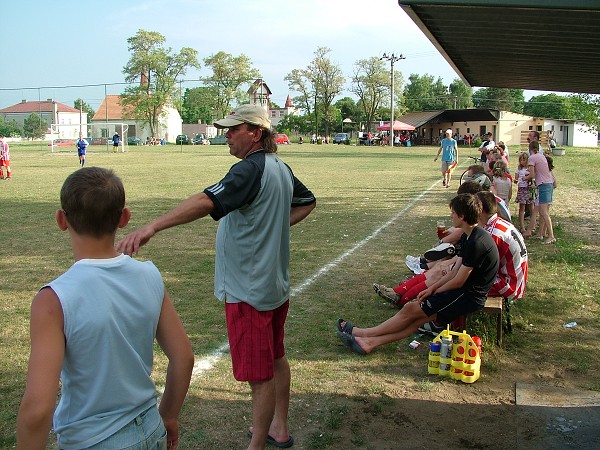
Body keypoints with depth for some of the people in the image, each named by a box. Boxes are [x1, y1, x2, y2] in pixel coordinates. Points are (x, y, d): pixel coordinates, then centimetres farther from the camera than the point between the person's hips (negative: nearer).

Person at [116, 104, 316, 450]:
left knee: (259, 375, 2)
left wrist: (153, 227, -45)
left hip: (250, 291, -10)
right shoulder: (281, 168, 8)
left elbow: (208, 201, -37)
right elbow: (308, 201, 26)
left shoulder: (251, 169, -21)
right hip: (277, 284, 10)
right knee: (276, 358, 23)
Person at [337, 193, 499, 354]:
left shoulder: (476, 242, -23)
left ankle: (363, 333, 2)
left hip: (469, 296, -9)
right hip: (464, 290, 9)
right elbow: (455, 271, 11)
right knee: (418, 319, -1)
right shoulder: (468, 236, 9)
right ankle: (371, 342, -4)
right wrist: (432, 288, 3)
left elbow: (459, 281, -19)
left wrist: (436, 291, -3)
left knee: (411, 309, -7)